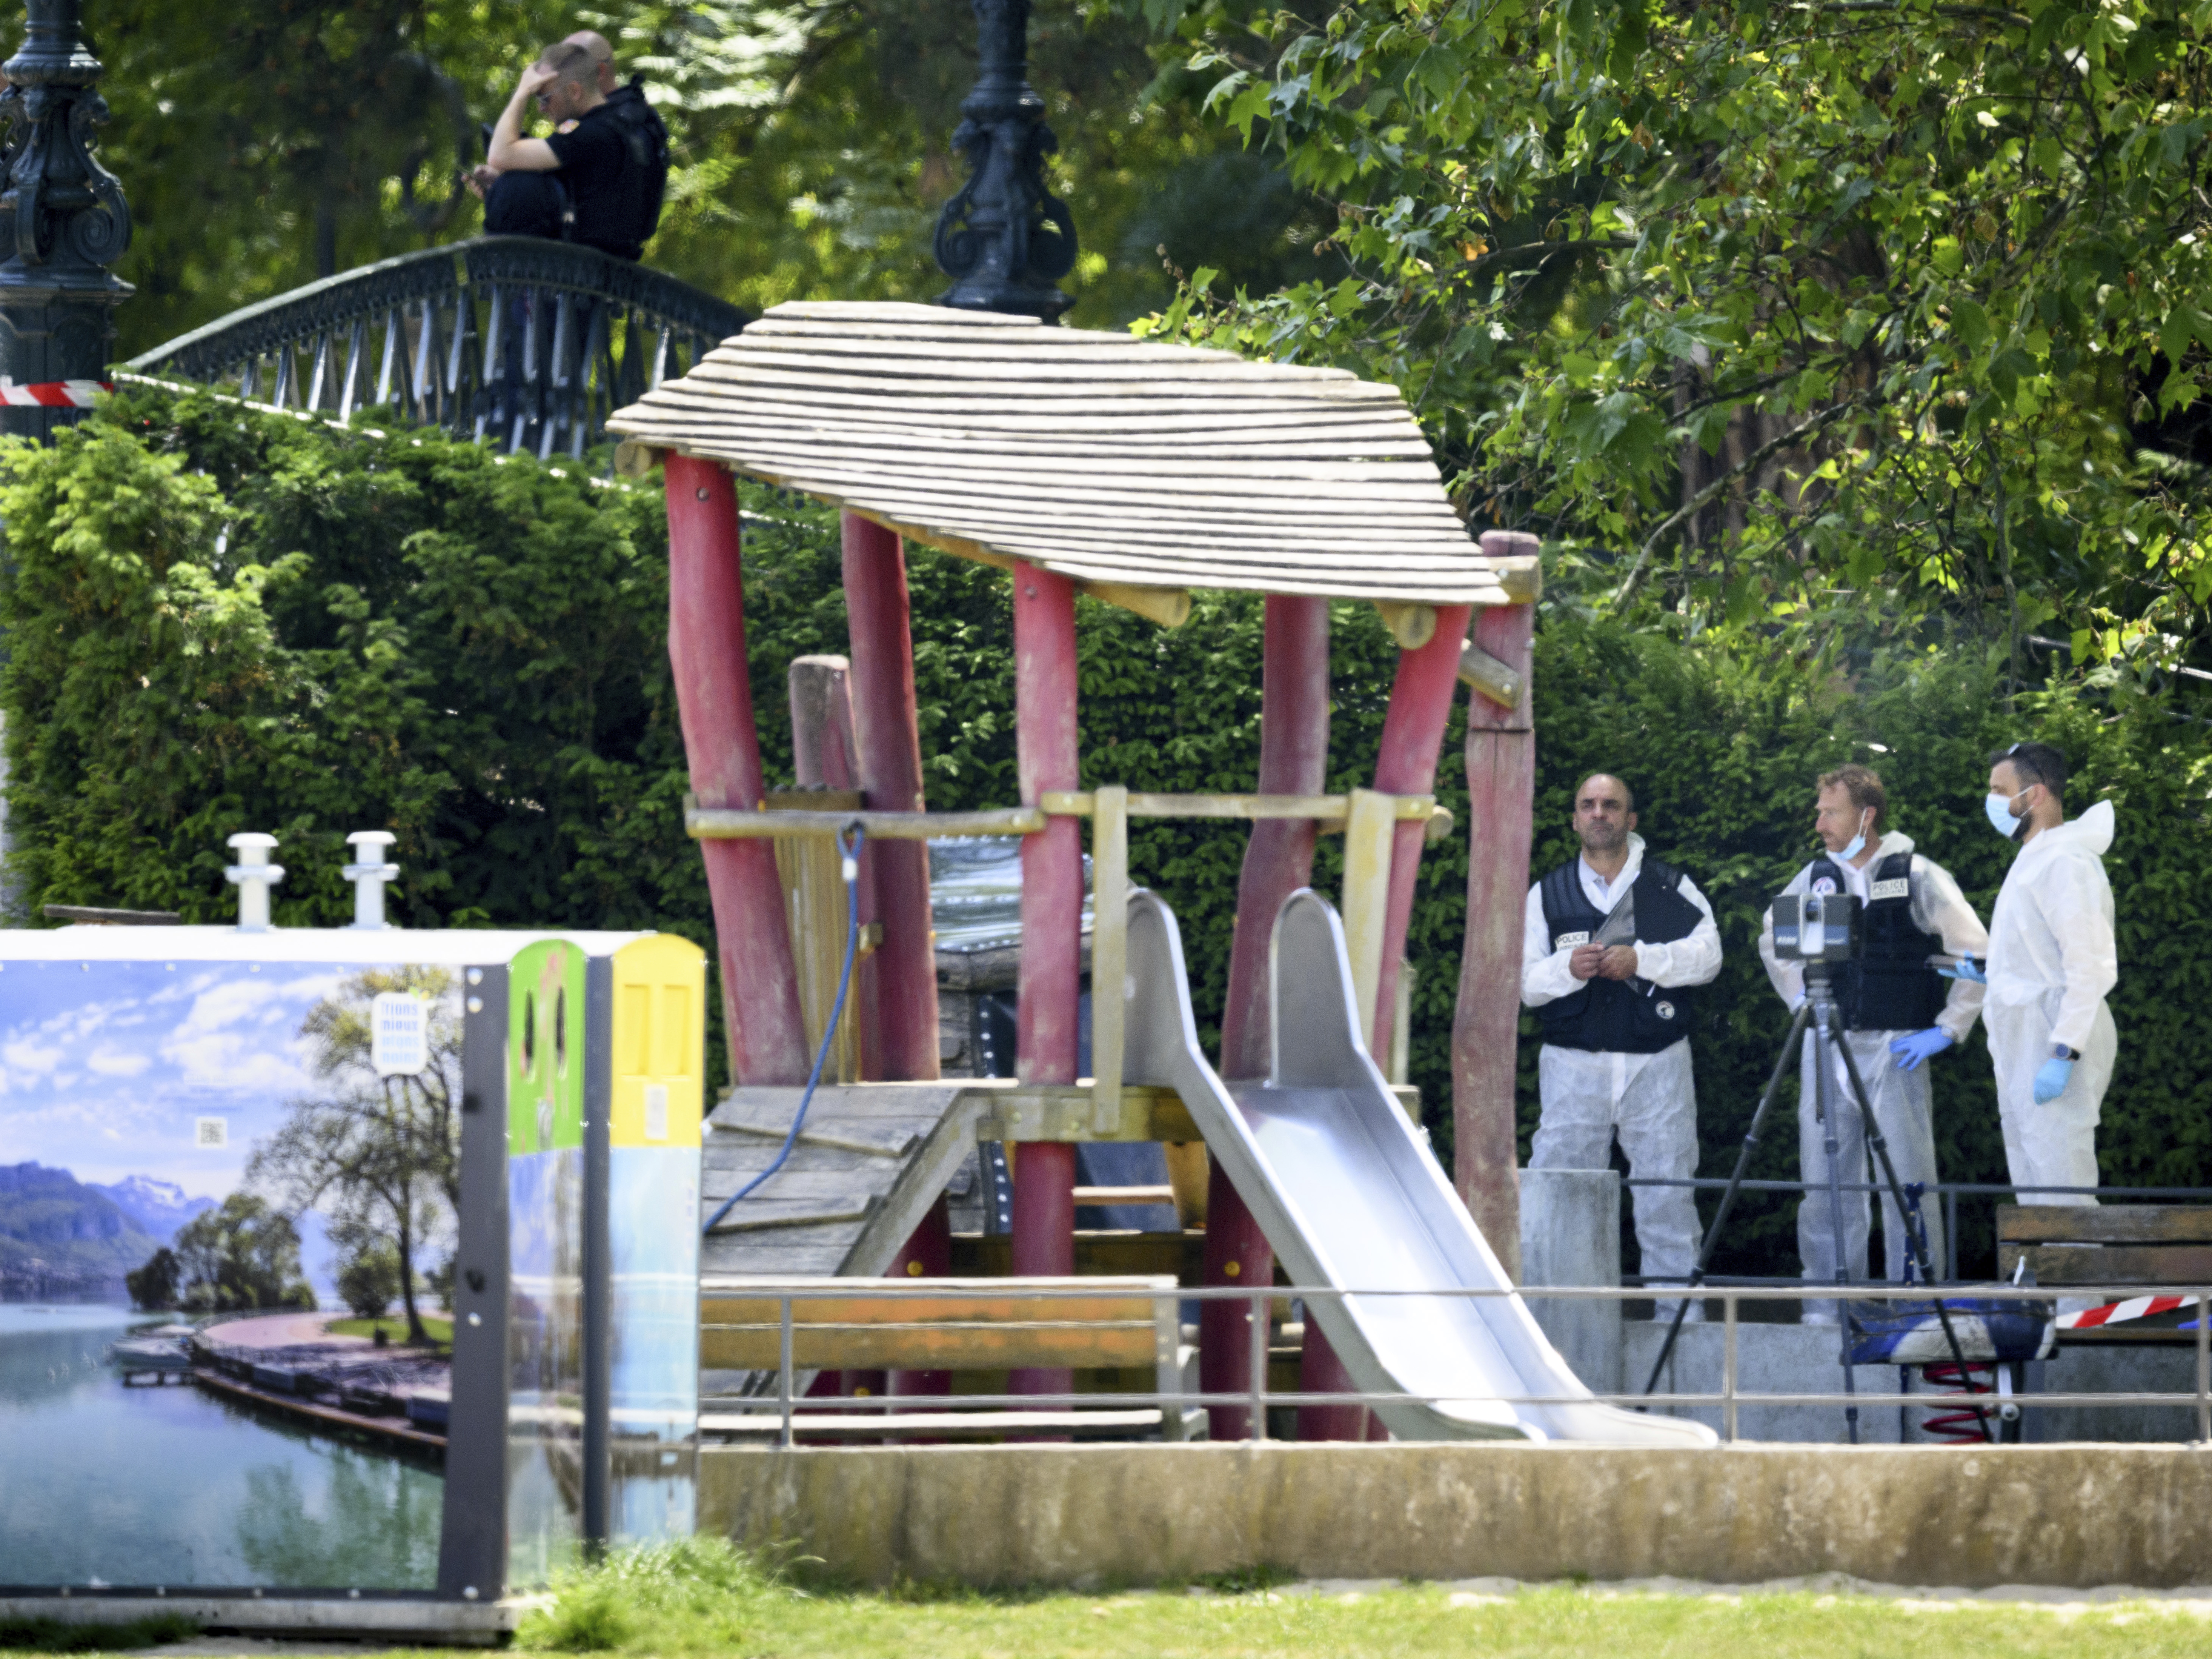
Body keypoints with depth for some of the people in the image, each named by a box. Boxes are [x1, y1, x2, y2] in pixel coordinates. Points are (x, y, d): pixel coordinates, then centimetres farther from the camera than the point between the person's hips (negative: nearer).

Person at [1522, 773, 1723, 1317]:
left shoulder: (1672, 889, 9)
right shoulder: (1548, 894, 12)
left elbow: (1706, 955, -4)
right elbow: (1523, 981, 4)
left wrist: (1642, 959, -17)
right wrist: (1566, 969, -16)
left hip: (1658, 1065, -1)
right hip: (1574, 1065, 1)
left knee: (1667, 1195, -1)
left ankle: (1681, 1315, 4)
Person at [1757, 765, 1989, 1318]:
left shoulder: (1918, 877, -4)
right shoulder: (1816, 877, 10)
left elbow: (1978, 955, -3)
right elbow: (1771, 938, 28)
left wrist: (1946, 1030, -5)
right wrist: (1799, 997, 16)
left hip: (1896, 1049, -5)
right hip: (1825, 1045, 5)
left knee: (1907, 1185, -6)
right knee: (1825, 1182, 4)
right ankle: (1827, 1308, 10)